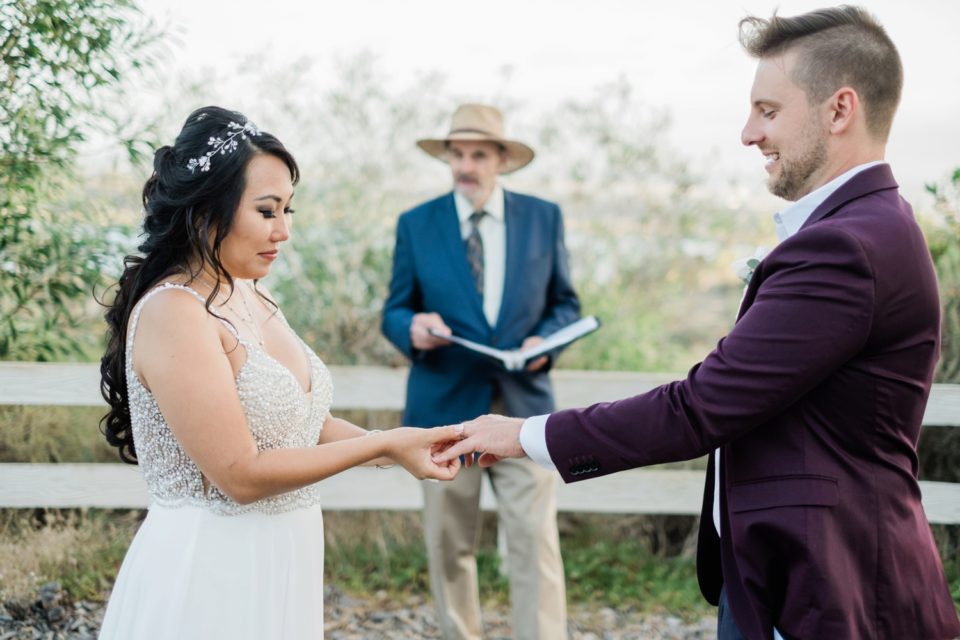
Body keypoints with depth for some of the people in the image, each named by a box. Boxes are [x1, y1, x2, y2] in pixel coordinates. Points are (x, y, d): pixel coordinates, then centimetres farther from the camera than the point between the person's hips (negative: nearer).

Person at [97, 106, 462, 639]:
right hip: (210, 568, -8)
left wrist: (402, 450, -3)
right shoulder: (172, 314, -19)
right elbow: (241, 474, -22)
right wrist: (382, 446, -17)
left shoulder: (250, 293, 7)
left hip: (277, 563, 8)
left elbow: (299, 417, 11)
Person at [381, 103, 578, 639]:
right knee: (449, 546, 8)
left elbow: (566, 303, 11)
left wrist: (545, 341, -10)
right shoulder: (416, 225, 3)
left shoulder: (544, 217, 5)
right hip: (445, 408, 0)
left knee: (536, 542, -6)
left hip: (523, 404, 0)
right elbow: (395, 310, 6)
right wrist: (413, 328, -18)